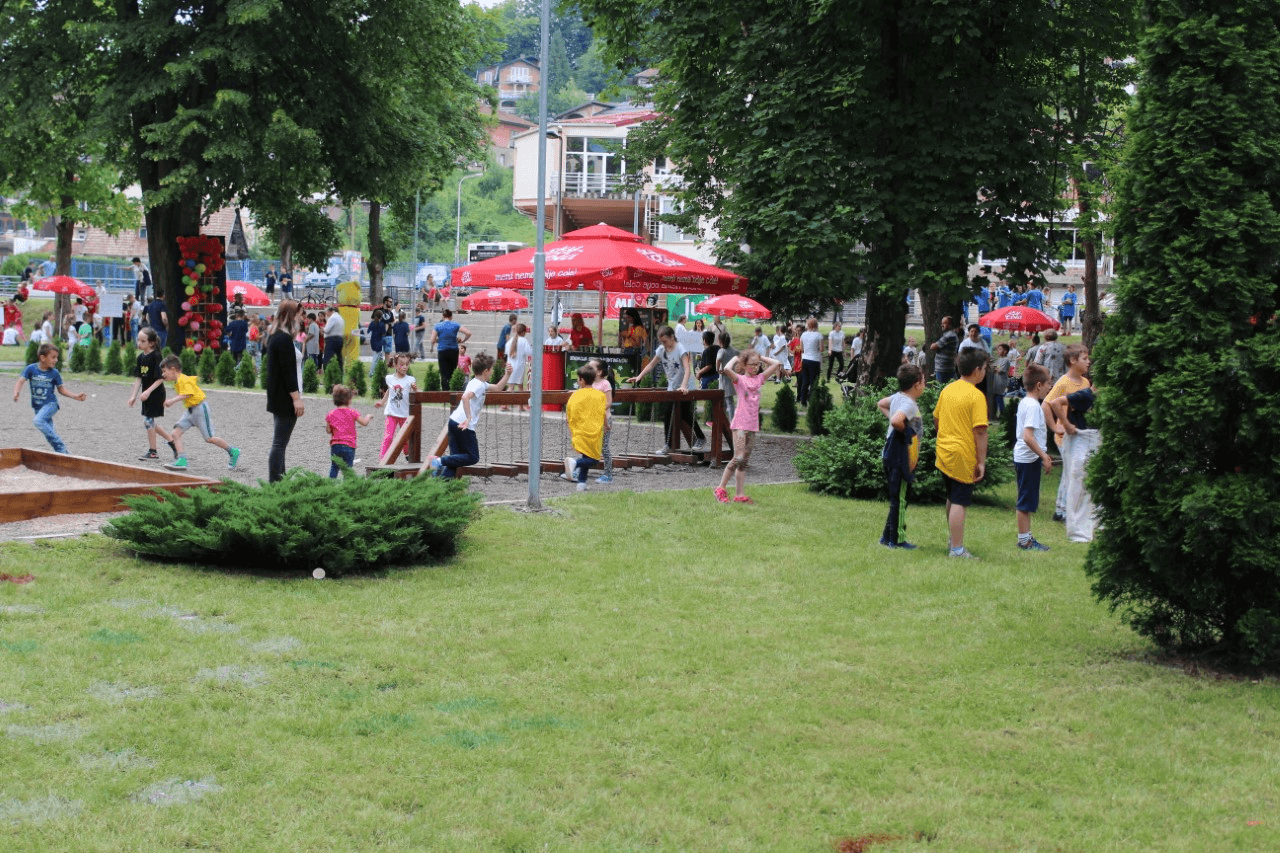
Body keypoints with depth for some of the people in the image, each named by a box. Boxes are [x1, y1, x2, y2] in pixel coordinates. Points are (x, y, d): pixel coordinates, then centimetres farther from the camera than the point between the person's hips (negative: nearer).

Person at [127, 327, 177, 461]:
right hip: (146, 394, 8)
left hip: (156, 393, -8)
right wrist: (134, 396, 2)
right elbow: (138, 378, 7)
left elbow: (160, 378, -17)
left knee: (148, 420, -4)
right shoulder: (140, 357, 6)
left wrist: (148, 391, -23)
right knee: (149, 422, 12)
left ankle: (152, 451, 7)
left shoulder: (156, 356, -16)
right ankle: (171, 440, 26)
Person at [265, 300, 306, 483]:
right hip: (285, 399, -11)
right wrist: (296, 398, -20)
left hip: (277, 397, 11)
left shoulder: (274, 336, 14)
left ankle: (279, 479, 22)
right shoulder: (284, 339, -18)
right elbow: (288, 372, -21)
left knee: (279, 442, 16)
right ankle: (274, 482, -8)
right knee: (280, 442, -9)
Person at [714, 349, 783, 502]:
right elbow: (727, 369, -23)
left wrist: (761, 358, 12)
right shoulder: (739, 379, -3)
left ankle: (739, 494, 5)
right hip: (740, 423, -6)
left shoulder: (759, 379, 12)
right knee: (738, 458, -14)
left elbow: (777, 364, 12)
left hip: (753, 424, 6)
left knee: (744, 461, 6)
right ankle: (721, 489, -4)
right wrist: (735, 359, -6)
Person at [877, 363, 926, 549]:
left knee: (896, 498, 16)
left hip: (892, 455, 10)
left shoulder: (897, 397, 9)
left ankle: (888, 537, 21)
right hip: (900, 457, -10)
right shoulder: (909, 404, -20)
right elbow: (896, 421, -38)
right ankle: (897, 540, 5)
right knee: (899, 499, -1)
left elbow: (881, 404, 29)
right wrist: (905, 431, -18)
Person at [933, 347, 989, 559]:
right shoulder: (976, 396, -14)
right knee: (960, 502, -4)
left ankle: (952, 540, 33)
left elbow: (936, 420, 17)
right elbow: (980, 431, -18)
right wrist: (981, 461, -14)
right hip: (963, 457, -8)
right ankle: (957, 549, -2)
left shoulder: (947, 390, 7)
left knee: (952, 498, 21)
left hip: (943, 452, 8)